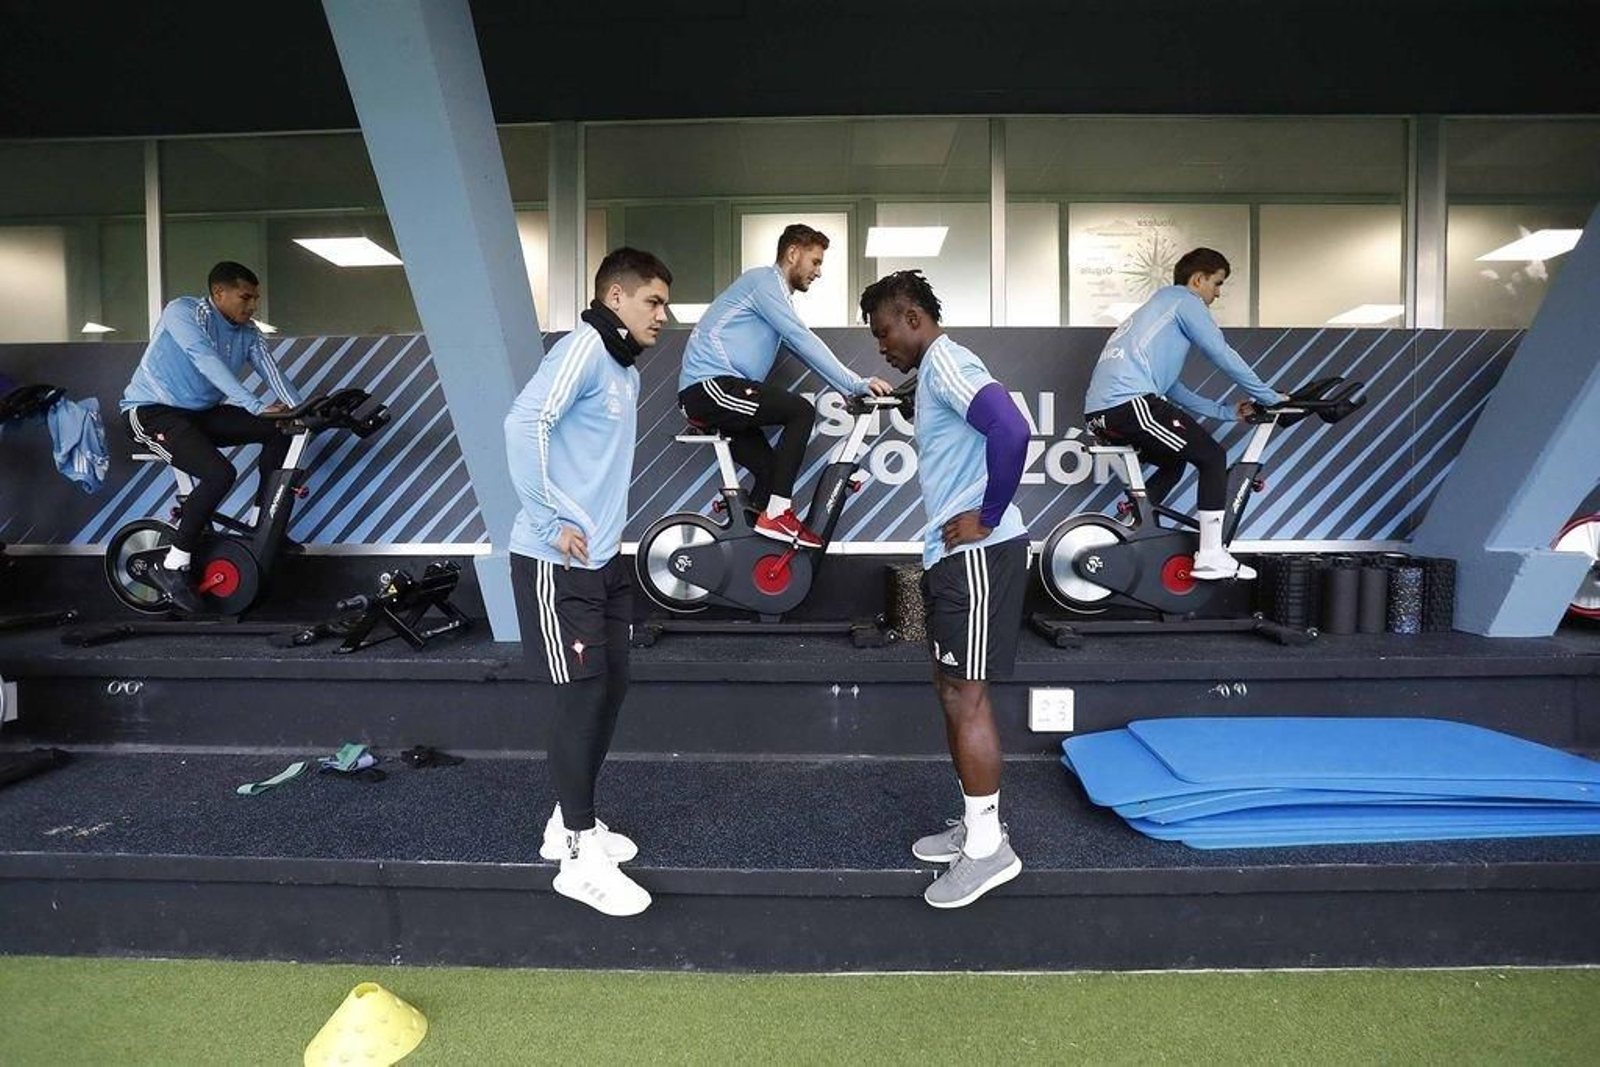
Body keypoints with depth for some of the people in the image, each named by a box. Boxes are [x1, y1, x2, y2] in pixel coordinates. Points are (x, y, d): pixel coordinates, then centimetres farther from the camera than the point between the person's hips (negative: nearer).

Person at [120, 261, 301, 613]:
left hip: (200, 413, 7)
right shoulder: (183, 311, -16)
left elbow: (273, 375, -7)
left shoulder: (247, 334, 4)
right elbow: (207, 361, -31)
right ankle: (172, 568, -15)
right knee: (220, 474, -29)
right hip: (151, 412, -7)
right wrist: (256, 407, -40)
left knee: (281, 430, -8)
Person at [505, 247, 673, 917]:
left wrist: (606, 526, 11)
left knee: (610, 686, 14)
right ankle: (579, 856, 10)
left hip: (604, 559, 9)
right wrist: (550, 521, -21)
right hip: (557, 562, -9)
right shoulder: (583, 349, -12)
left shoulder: (626, 372, 16)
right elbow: (524, 425, -25)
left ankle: (571, 822, 29)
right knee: (581, 696, -4)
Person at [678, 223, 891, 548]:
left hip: (711, 393, 10)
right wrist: (856, 384, -18)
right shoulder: (764, 280, -8)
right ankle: (776, 515, -15)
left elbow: (802, 348, 23)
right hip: (710, 385, -10)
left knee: (772, 471, 5)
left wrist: (851, 388, 12)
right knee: (801, 411, -18)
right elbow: (804, 341, -18)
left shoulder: (777, 293, 24)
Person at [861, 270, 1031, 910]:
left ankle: (989, 847, 8)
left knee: (966, 697, -5)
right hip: (954, 554, 10)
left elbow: (1011, 430, -27)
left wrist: (987, 517, -18)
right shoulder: (935, 370, 21)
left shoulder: (945, 362, -11)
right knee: (952, 692, 15)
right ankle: (975, 825, 26)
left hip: (977, 554, -10)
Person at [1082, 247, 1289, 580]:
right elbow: (1223, 355, 2)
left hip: (1100, 412, 9)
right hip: (1130, 403, -9)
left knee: (1175, 462, 27)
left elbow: (1172, 390, 32)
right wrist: (1269, 397, 13)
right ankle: (1211, 558, 1)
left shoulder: (1159, 308, 34)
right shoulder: (1183, 299, 7)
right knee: (1212, 457, 2)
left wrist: (1228, 411, 28)